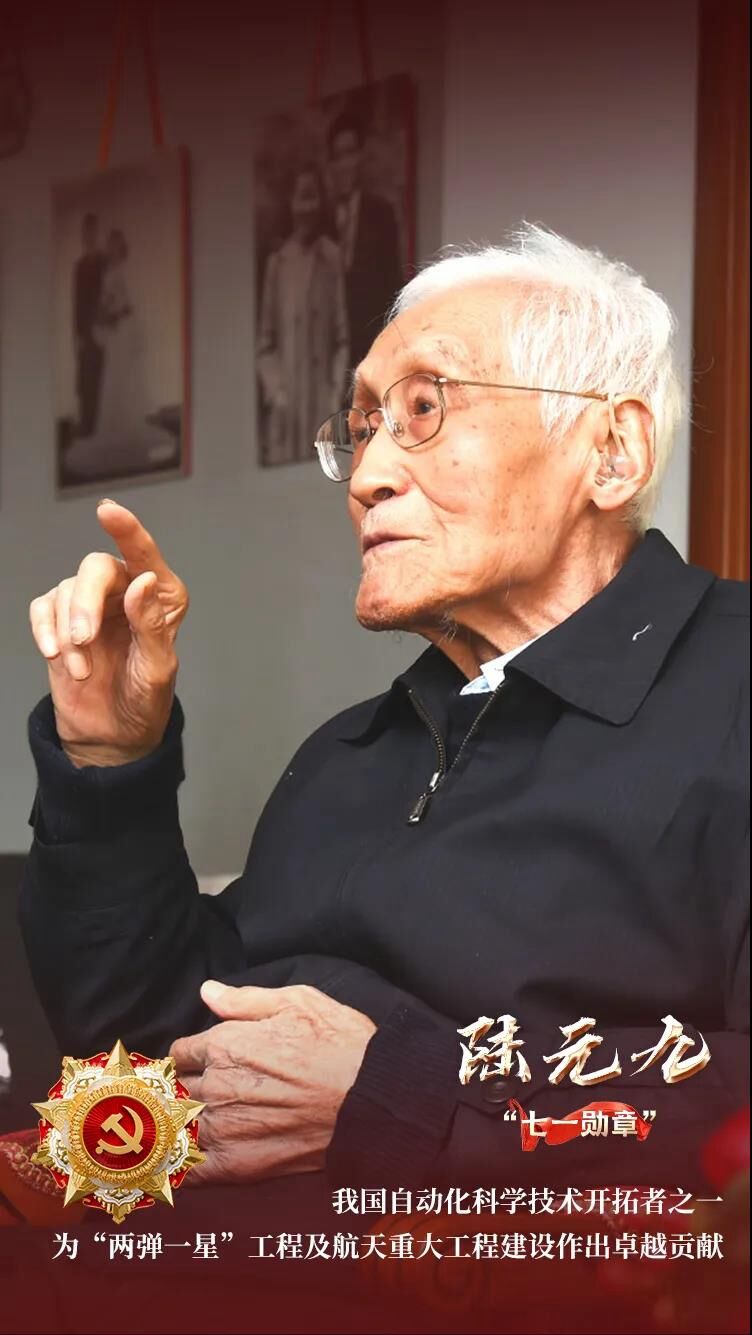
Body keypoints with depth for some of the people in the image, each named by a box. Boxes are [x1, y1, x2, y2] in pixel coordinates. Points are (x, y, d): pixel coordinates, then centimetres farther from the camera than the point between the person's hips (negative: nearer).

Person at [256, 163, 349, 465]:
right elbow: (264, 342, 8)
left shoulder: (333, 259, -2)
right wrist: (274, 391, -4)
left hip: (322, 402, -2)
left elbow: (344, 339, -1)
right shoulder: (277, 262, 4)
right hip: (285, 409, 2)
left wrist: (337, 397, -7)